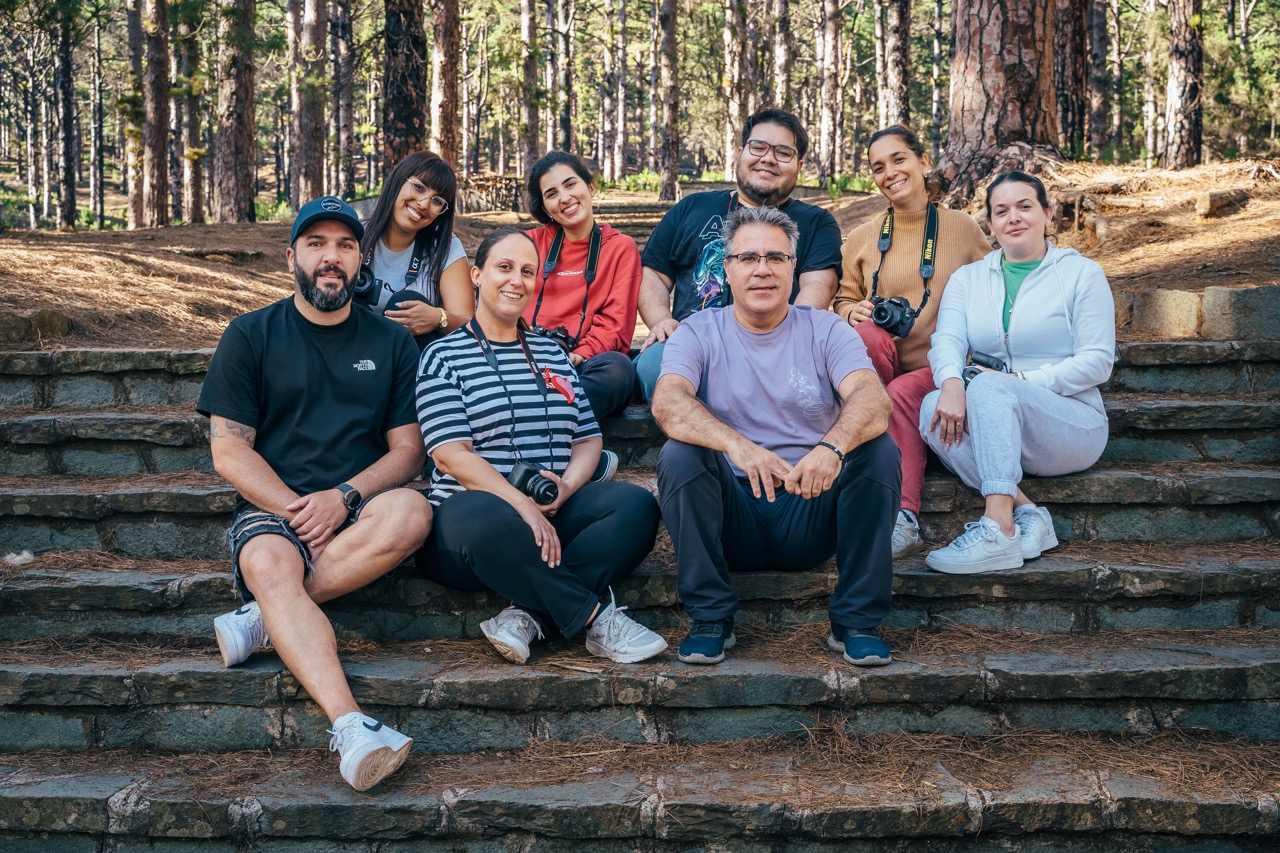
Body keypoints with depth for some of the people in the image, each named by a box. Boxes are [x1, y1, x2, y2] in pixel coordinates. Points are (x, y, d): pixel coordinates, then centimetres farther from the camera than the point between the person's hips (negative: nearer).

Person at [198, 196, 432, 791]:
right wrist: (295, 509, -13)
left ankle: (263, 618, -27)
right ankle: (351, 729, -51)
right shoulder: (251, 336, 8)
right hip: (270, 507, -1)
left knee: (411, 512, -33)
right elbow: (229, 451, 2)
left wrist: (343, 497, -11)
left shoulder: (390, 343, 13)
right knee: (268, 563, -36)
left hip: (358, 511, 2)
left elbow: (407, 450, 7)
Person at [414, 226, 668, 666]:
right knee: (487, 518, -40)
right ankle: (595, 616, -29)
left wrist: (565, 487, -8)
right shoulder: (445, 356, 6)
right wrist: (522, 505, -20)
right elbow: (452, 455, -7)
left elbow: (588, 439, 15)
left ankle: (528, 614, -32)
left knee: (636, 505, -23)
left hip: (552, 515, 5)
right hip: (473, 509, -5)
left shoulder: (553, 353, 23)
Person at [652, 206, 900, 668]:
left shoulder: (825, 331, 4)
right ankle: (710, 617, -15)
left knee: (879, 451, -22)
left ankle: (856, 620, -13)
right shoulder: (699, 332, 2)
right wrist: (736, 445, -39)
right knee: (678, 456, -26)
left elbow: (872, 398, -16)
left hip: (811, 511, 1)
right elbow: (667, 402, -19)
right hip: (732, 517, 0)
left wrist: (832, 446, -39)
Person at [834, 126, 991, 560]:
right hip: (881, 363, 2)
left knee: (903, 394, -35)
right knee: (865, 333, -33)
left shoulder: (964, 229, 6)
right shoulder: (861, 239, 11)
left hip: (941, 368, -2)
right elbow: (844, 300, 19)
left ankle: (902, 518, -38)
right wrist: (854, 312, -7)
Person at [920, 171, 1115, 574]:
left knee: (991, 386, -33)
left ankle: (998, 529, -44)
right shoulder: (967, 279, 15)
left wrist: (1023, 381, -17)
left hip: (1071, 424, -3)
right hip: (992, 426, 4)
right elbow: (947, 341, -3)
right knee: (934, 407, -28)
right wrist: (951, 381, -27)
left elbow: (1098, 361, -4)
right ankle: (1027, 514, -32)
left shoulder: (1081, 273, 6)